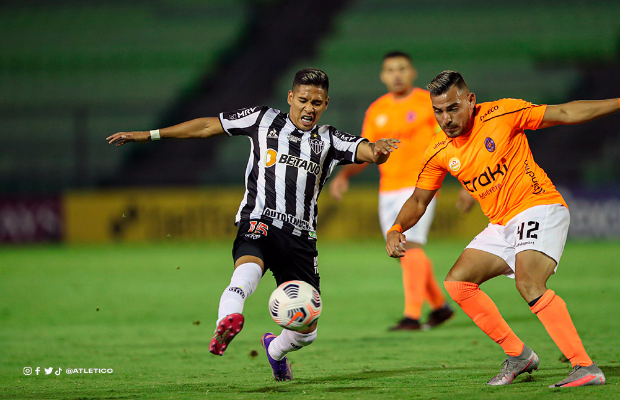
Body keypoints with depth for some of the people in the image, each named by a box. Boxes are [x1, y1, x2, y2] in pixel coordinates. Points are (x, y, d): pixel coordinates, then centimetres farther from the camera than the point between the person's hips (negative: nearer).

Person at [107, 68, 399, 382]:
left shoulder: (330, 141, 14)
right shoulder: (264, 120, 11)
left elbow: (367, 151, -3)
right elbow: (207, 127, 15)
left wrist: (378, 150, -29)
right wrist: (147, 135, 14)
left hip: (300, 236, 3)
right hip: (258, 225, -3)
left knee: (306, 331, 7)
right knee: (249, 268, -39)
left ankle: (275, 349, 41)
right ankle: (227, 320, -67)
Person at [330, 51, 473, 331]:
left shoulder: (429, 103, -3)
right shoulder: (376, 111, 11)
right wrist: (344, 174, -3)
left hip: (420, 186, -6)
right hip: (388, 190, 6)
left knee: (410, 245, -20)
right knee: (405, 253, 10)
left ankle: (412, 316, -23)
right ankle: (439, 306, 29)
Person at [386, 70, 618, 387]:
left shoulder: (502, 114, -12)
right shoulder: (438, 153, 3)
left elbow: (563, 114, -5)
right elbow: (419, 200, 14)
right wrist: (396, 230, -5)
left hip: (539, 208, -7)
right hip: (501, 225, 7)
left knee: (528, 283, -28)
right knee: (457, 282, 0)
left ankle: (586, 367, -30)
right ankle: (518, 355, 10)